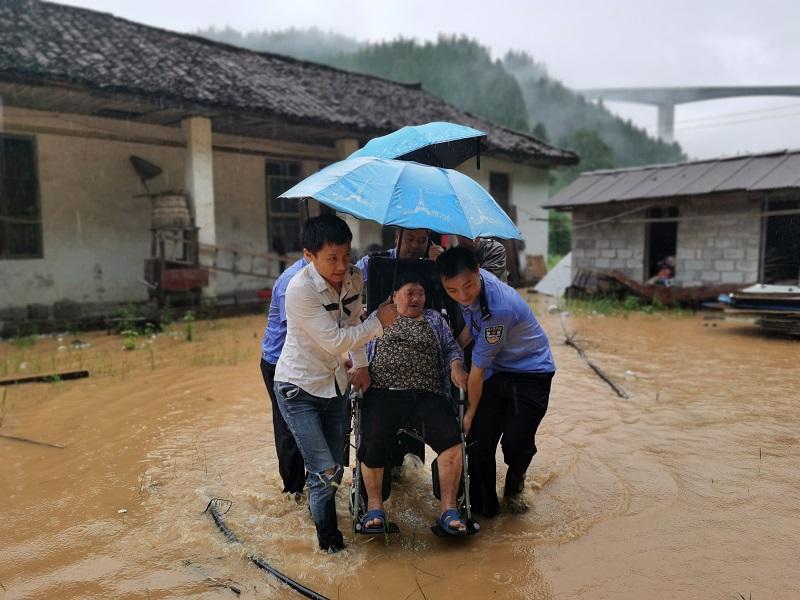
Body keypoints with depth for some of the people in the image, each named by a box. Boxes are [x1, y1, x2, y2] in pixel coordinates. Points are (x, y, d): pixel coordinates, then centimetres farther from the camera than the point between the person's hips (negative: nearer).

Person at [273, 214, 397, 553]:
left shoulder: (354, 277, -5)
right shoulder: (300, 290, -26)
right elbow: (335, 342, -24)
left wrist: (362, 366, 11)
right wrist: (379, 322, -19)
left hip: (335, 385, 6)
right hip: (298, 389, -6)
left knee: (335, 471, 15)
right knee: (325, 473, -9)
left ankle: (319, 514, 43)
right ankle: (329, 543, 17)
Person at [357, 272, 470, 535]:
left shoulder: (434, 319, 27)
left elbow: (452, 348, 21)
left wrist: (456, 365, -1)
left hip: (428, 394, 1)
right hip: (383, 393, -1)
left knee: (451, 439, -25)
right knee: (373, 442, -28)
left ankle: (449, 509, -12)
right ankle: (374, 506, -7)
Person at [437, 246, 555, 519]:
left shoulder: (500, 308, -35)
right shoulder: (470, 278, -16)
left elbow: (478, 369, -21)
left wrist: (470, 413, -10)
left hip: (531, 372, -5)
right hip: (495, 368, 6)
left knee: (515, 442, -15)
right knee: (479, 440, -5)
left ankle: (514, 484, 20)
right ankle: (483, 509, 15)